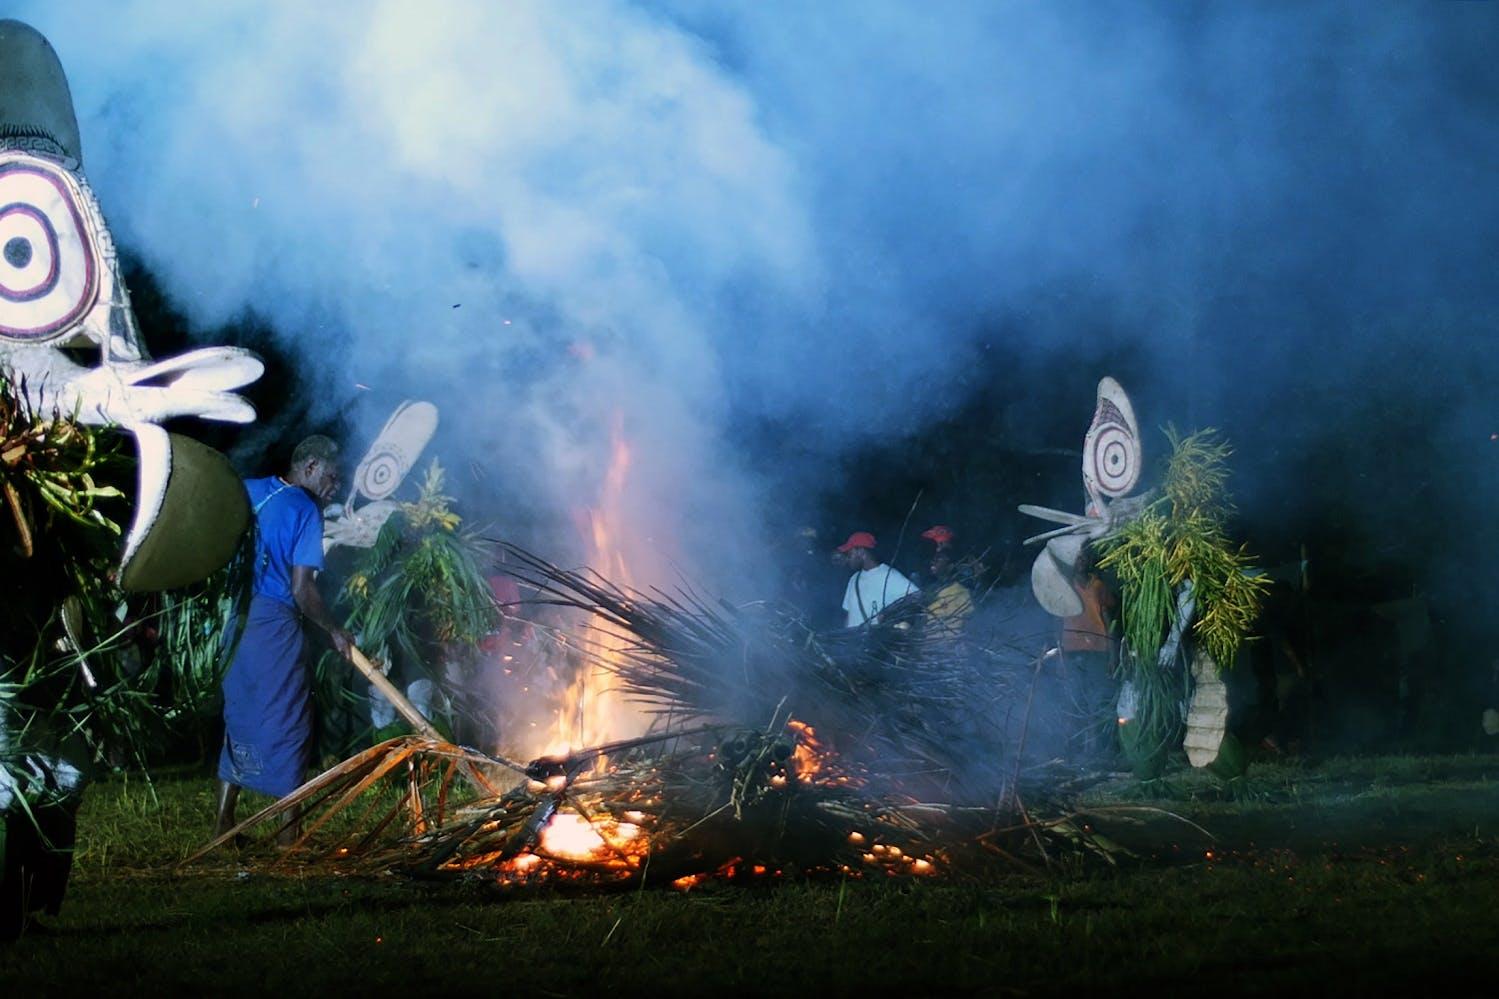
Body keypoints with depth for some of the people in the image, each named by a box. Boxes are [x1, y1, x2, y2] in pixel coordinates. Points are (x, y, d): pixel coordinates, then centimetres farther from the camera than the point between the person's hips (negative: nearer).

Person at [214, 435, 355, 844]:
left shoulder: (248, 490, 12)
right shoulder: (304, 510, -8)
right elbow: (302, 591, -12)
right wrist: (334, 631, 1)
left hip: (233, 614, 7)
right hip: (273, 622, -7)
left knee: (238, 718, 15)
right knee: (286, 719, 3)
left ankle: (223, 823, 16)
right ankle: (289, 833, 5)